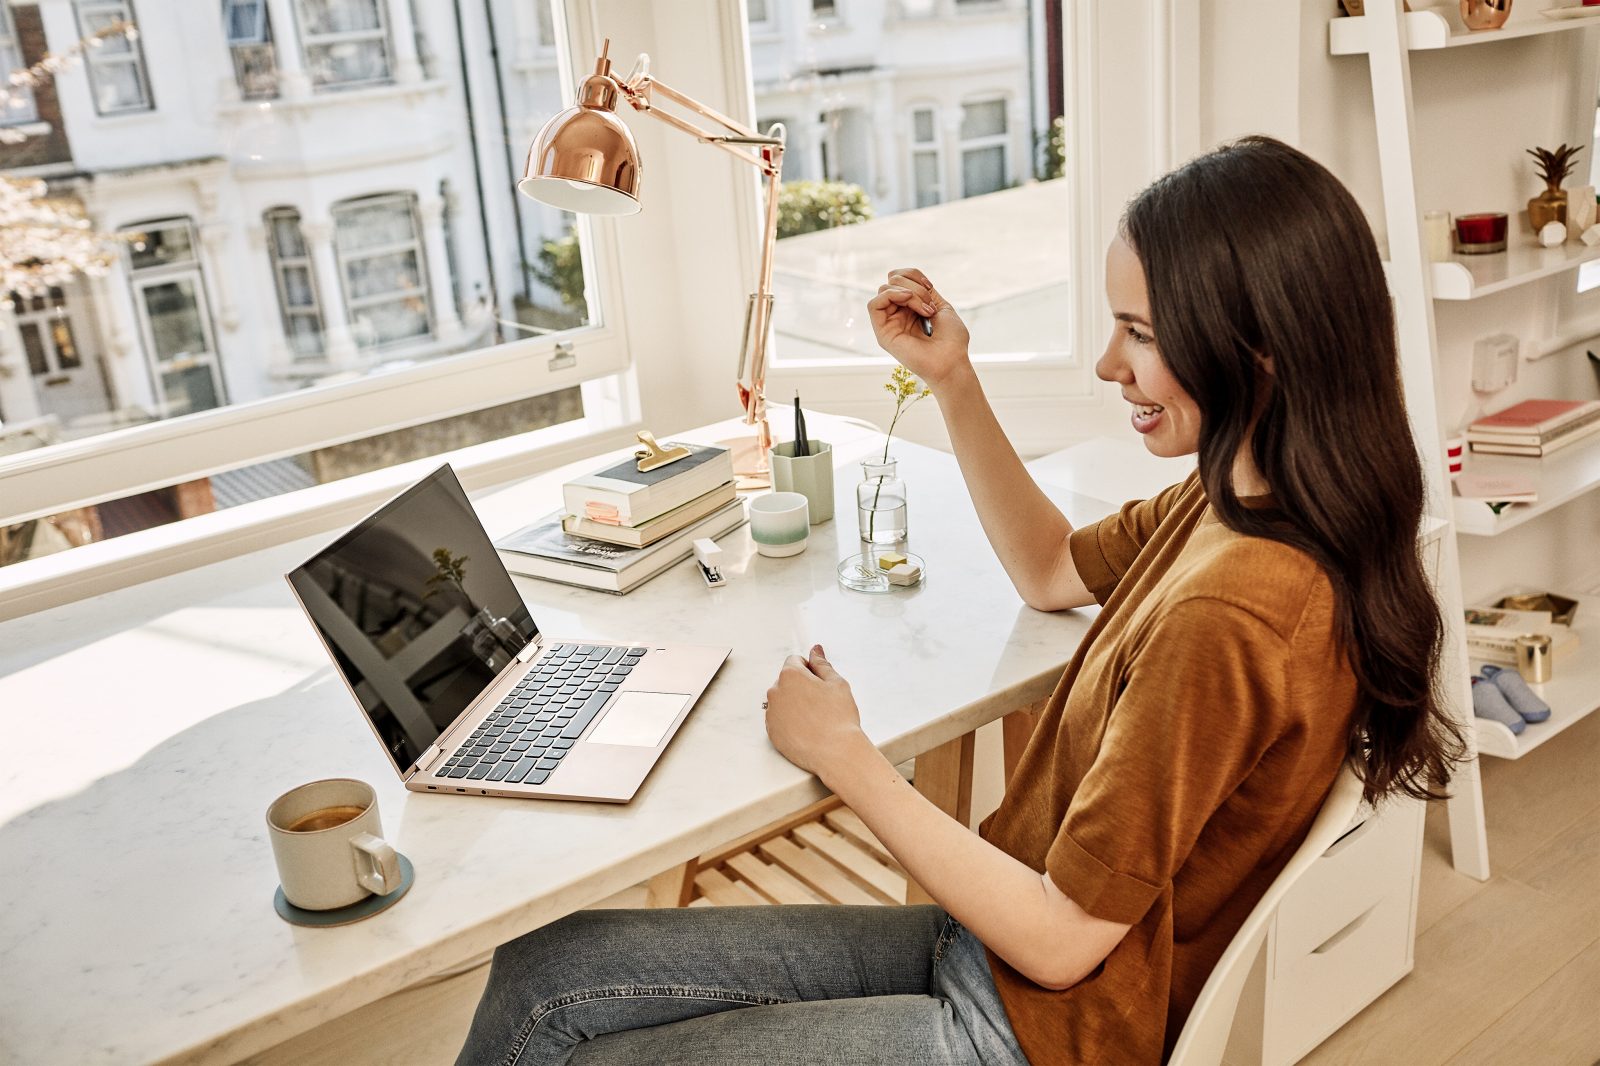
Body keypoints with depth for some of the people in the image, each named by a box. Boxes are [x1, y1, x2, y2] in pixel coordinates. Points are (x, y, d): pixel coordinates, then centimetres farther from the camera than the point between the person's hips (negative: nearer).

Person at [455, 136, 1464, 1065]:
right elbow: (1052, 571, 18)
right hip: (997, 945, 8)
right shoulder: (1230, 503, -1)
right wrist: (952, 380, 6)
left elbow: (1060, 938, -24)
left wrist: (843, 753, -14)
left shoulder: (1227, 620, -30)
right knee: (543, 973, 4)